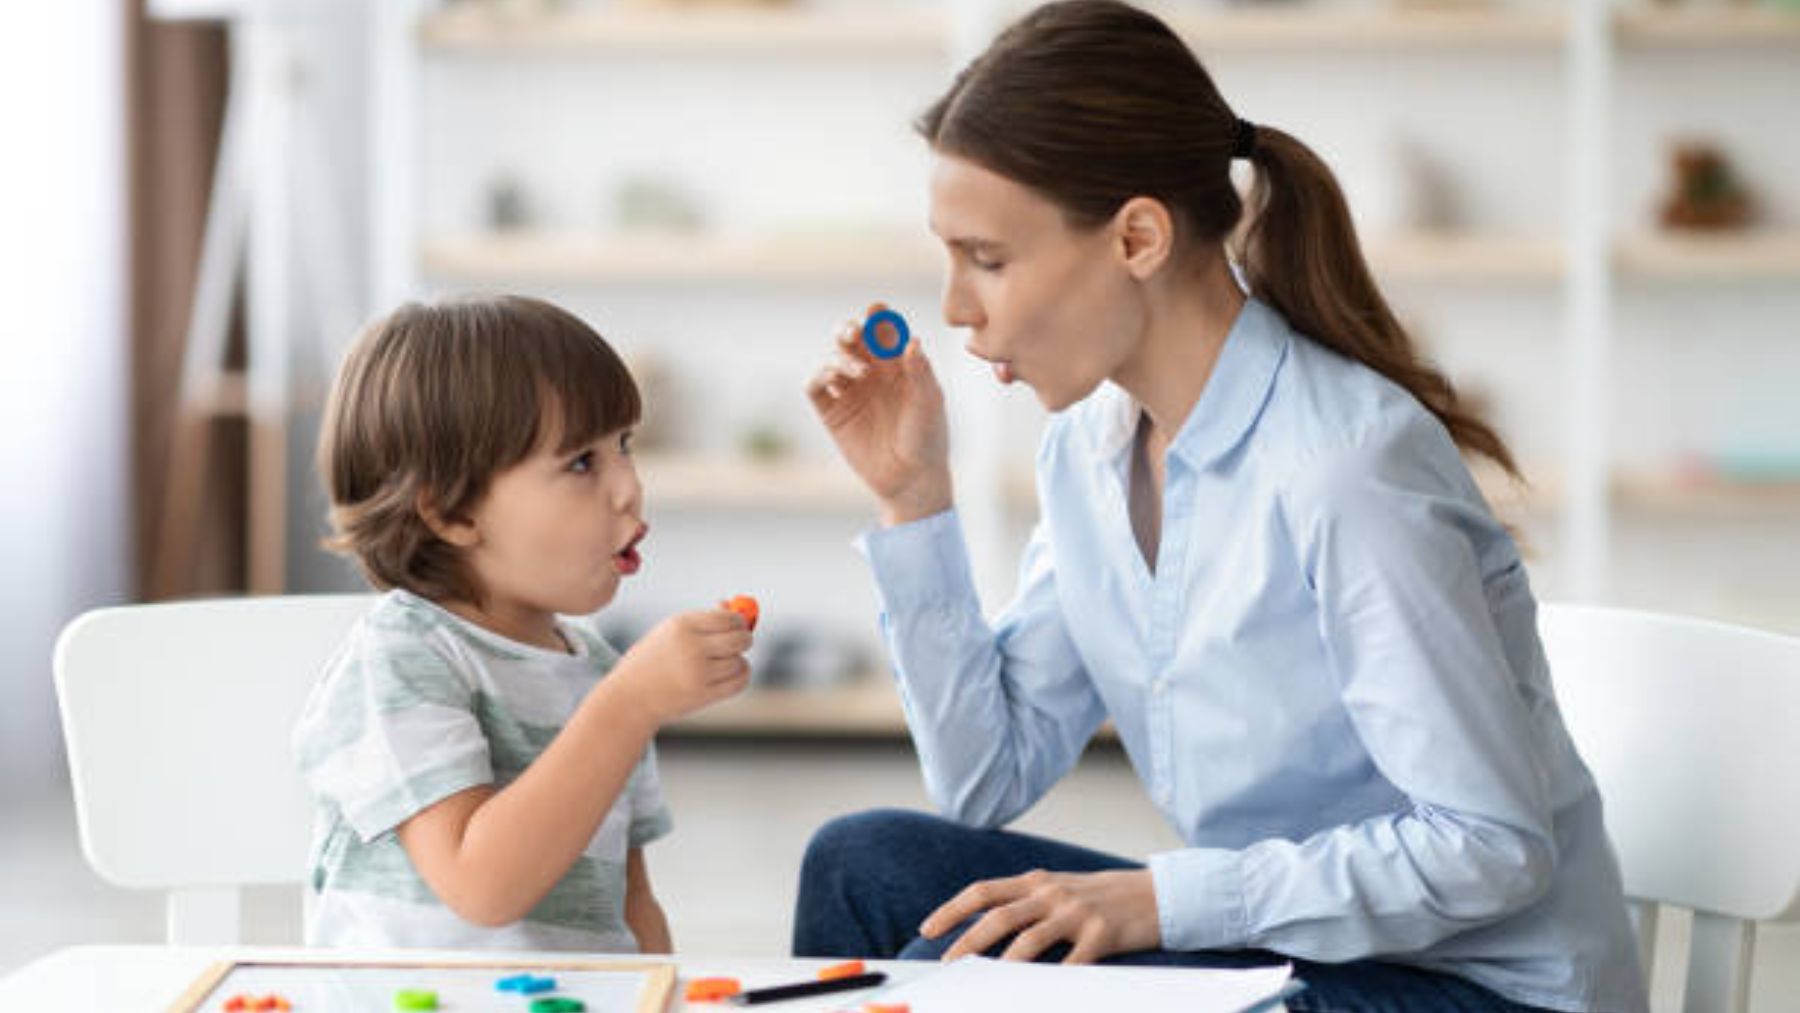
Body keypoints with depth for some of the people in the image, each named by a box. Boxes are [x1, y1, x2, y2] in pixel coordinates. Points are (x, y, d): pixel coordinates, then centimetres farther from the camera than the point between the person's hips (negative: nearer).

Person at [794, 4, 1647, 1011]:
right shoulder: (1091, 443, 3)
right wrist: (916, 501, -3)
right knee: (866, 864, -7)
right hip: (1280, 932, 8)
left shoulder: (1346, 466, -24)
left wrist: (1162, 898, -27)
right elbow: (989, 782, 4)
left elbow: (1490, 849, -24)